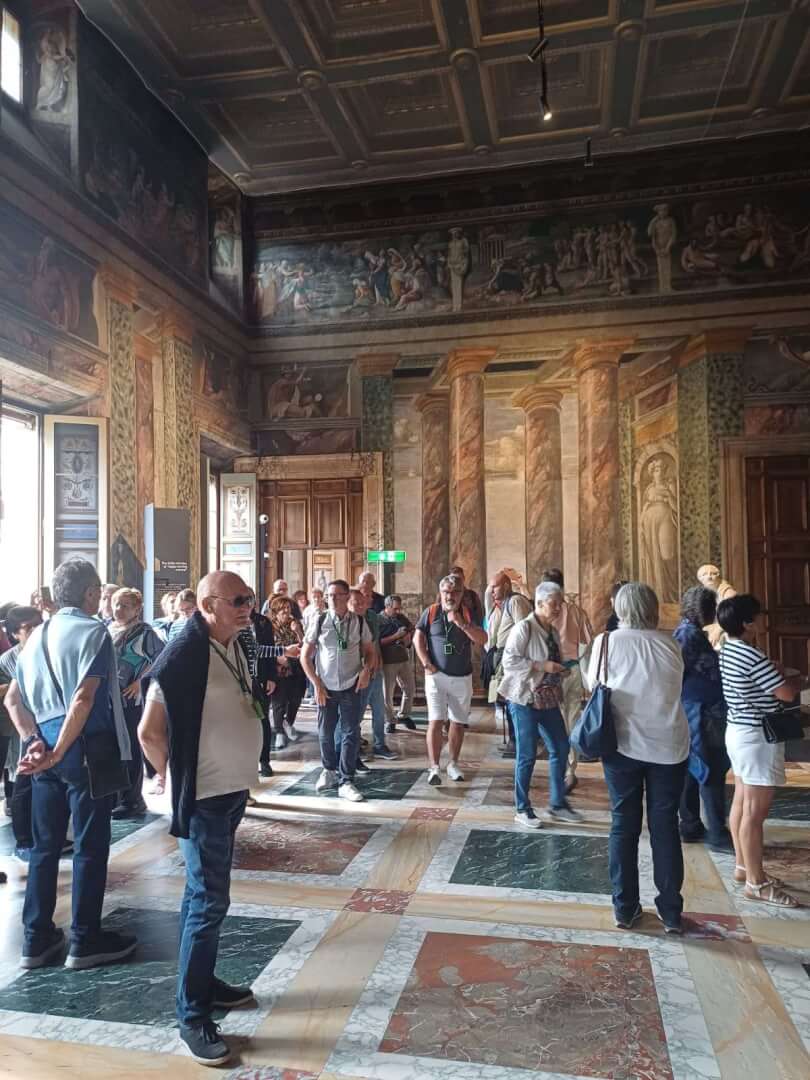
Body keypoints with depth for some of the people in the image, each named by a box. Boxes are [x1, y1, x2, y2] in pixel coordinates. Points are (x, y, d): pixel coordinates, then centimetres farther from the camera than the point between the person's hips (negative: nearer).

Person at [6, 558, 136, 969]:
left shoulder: (38, 634, 11)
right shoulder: (93, 631, -12)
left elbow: (13, 698, 7)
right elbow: (83, 699, -22)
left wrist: (34, 742, -2)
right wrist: (60, 751, -16)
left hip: (44, 749, 7)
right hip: (86, 749, -7)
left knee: (45, 845, 16)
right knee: (90, 846, 5)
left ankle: (37, 938, 24)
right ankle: (85, 941, 14)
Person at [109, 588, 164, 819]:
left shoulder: (144, 631, -8)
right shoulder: (108, 630, 10)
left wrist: (140, 680, -13)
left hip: (129, 699, -6)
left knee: (130, 749, 1)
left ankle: (132, 801, 10)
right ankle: (114, 796, 25)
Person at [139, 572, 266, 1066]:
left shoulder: (235, 646, 4)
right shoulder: (183, 654, -21)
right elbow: (150, 732, -18)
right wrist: (179, 779, -6)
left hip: (233, 789, 8)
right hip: (204, 796, -8)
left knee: (204, 895, 20)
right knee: (209, 902, -1)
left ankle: (203, 980, 35)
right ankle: (193, 1016, 13)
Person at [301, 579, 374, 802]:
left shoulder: (359, 623, -1)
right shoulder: (319, 622, -3)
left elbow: (369, 652, 9)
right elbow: (305, 657, 1)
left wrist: (366, 670, -11)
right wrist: (317, 684, -5)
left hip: (351, 686, 0)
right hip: (326, 687, 0)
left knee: (351, 733, -1)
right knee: (325, 733, 10)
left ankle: (345, 782, 8)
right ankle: (329, 771, 33)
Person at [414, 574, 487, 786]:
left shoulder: (468, 613, 1)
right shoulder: (431, 612, -1)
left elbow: (482, 639, -9)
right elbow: (418, 637, 0)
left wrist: (461, 623, -22)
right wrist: (426, 663, -9)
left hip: (462, 677, 2)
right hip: (437, 675, -2)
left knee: (458, 722, 10)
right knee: (436, 721, -9)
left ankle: (453, 764, 24)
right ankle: (434, 768, -7)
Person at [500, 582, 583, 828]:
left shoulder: (552, 631, 11)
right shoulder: (524, 628, -14)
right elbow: (509, 660, -20)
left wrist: (562, 671, 3)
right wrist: (542, 666, -23)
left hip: (548, 699, 8)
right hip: (525, 700, -8)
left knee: (560, 749, 11)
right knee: (527, 755, 0)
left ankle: (558, 804, 25)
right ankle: (522, 809, 15)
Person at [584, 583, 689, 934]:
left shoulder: (608, 641, -4)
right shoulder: (670, 644, 2)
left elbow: (593, 684, 6)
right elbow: (673, 687, 11)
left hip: (624, 744, -1)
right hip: (669, 746, 1)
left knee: (624, 825, 10)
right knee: (665, 827, 10)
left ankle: (625, 908, 17)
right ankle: (671, 913, 18)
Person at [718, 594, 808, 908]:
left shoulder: (728, 651, 9)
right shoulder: (751, 655, -22)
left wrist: (774, 671, 8)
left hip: (739, 731, 10)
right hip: (758, 737, -10)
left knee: (741, 803, 16)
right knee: (755, 812, -3)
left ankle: (743, 866, 27)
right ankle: (757, 883, 5)